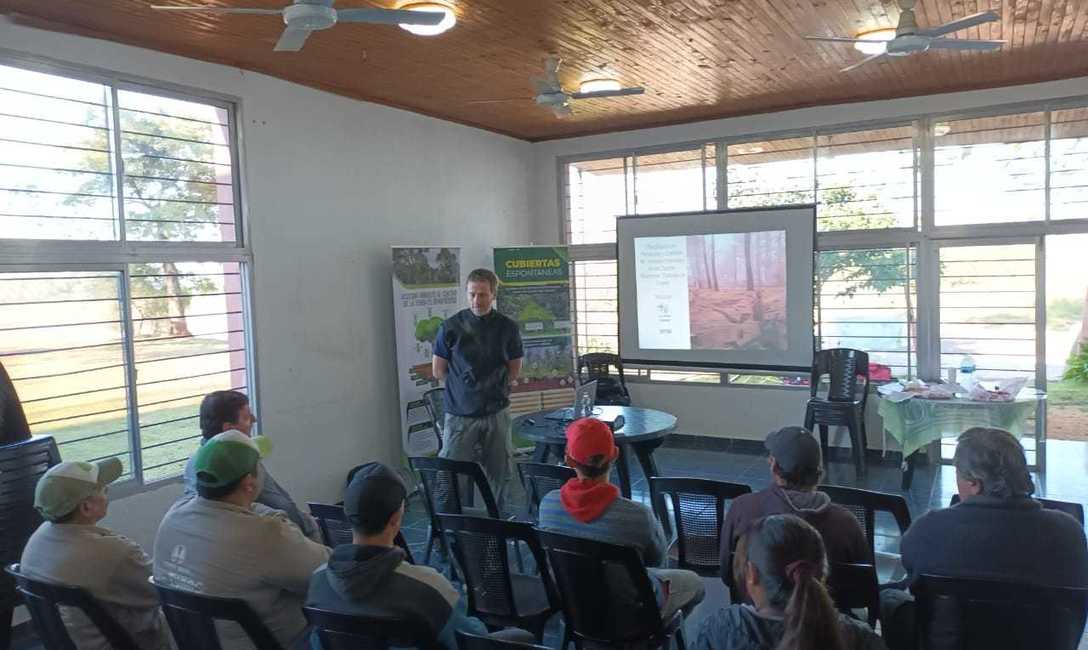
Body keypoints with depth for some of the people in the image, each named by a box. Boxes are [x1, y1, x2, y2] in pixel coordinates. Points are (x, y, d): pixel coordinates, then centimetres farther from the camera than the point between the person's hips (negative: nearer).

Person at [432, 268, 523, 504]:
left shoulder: (507, 328, 0)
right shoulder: (452, 326, -5)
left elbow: (514, 371, 11)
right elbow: (438, 371, 2)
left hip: (496, 412, 2)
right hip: (460, 414, -2)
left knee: (497, 475, 9)